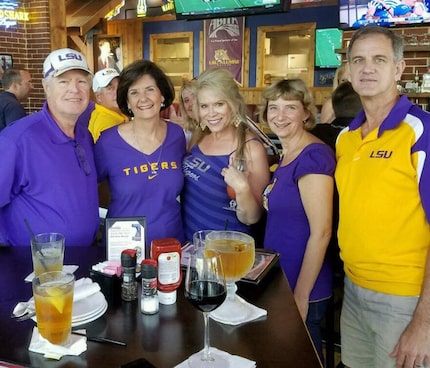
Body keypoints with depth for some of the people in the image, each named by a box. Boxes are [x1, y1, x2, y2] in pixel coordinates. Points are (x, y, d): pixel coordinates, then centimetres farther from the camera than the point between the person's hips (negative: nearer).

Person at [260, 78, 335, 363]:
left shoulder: (313, 156, -20)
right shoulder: (287, 155, 7)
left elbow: (321, 232, -23)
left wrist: (301, 296, -19)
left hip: (303, 289, -9)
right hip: (280, 283, 9)